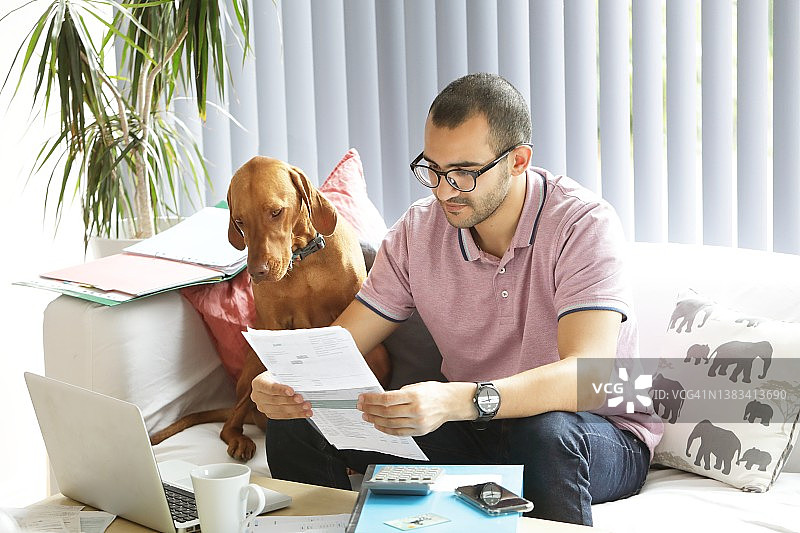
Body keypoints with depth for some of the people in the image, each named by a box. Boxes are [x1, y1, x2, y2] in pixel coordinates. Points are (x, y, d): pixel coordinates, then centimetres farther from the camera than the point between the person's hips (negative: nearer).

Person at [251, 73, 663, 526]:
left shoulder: (584, 225, -20)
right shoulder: (420, 230, -4)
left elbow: (585, 375, -35)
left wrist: (458, 401, -50)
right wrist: (284, 382, -26)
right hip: (470, 426, 4)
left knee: (546, 433, -40)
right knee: (298, 423, -12)